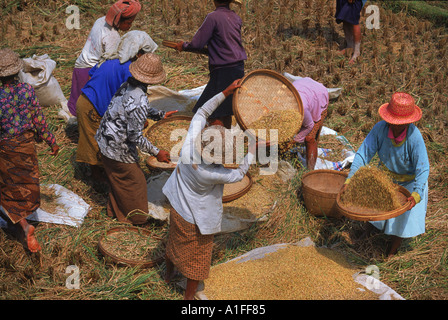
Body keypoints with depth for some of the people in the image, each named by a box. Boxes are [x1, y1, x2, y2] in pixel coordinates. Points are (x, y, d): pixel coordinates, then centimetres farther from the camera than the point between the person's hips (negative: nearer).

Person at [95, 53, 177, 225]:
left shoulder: (127, 85, -5)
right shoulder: (139, 101, -32)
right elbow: (135, 137, -25)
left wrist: (160, 115, 13)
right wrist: (156, 152, -17)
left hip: (104, 140, 9)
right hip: (118, 149, -9)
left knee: (118, 179, 28)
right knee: (134, 181, 14)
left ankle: (115, 211, 48)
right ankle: (136, 217, 34)